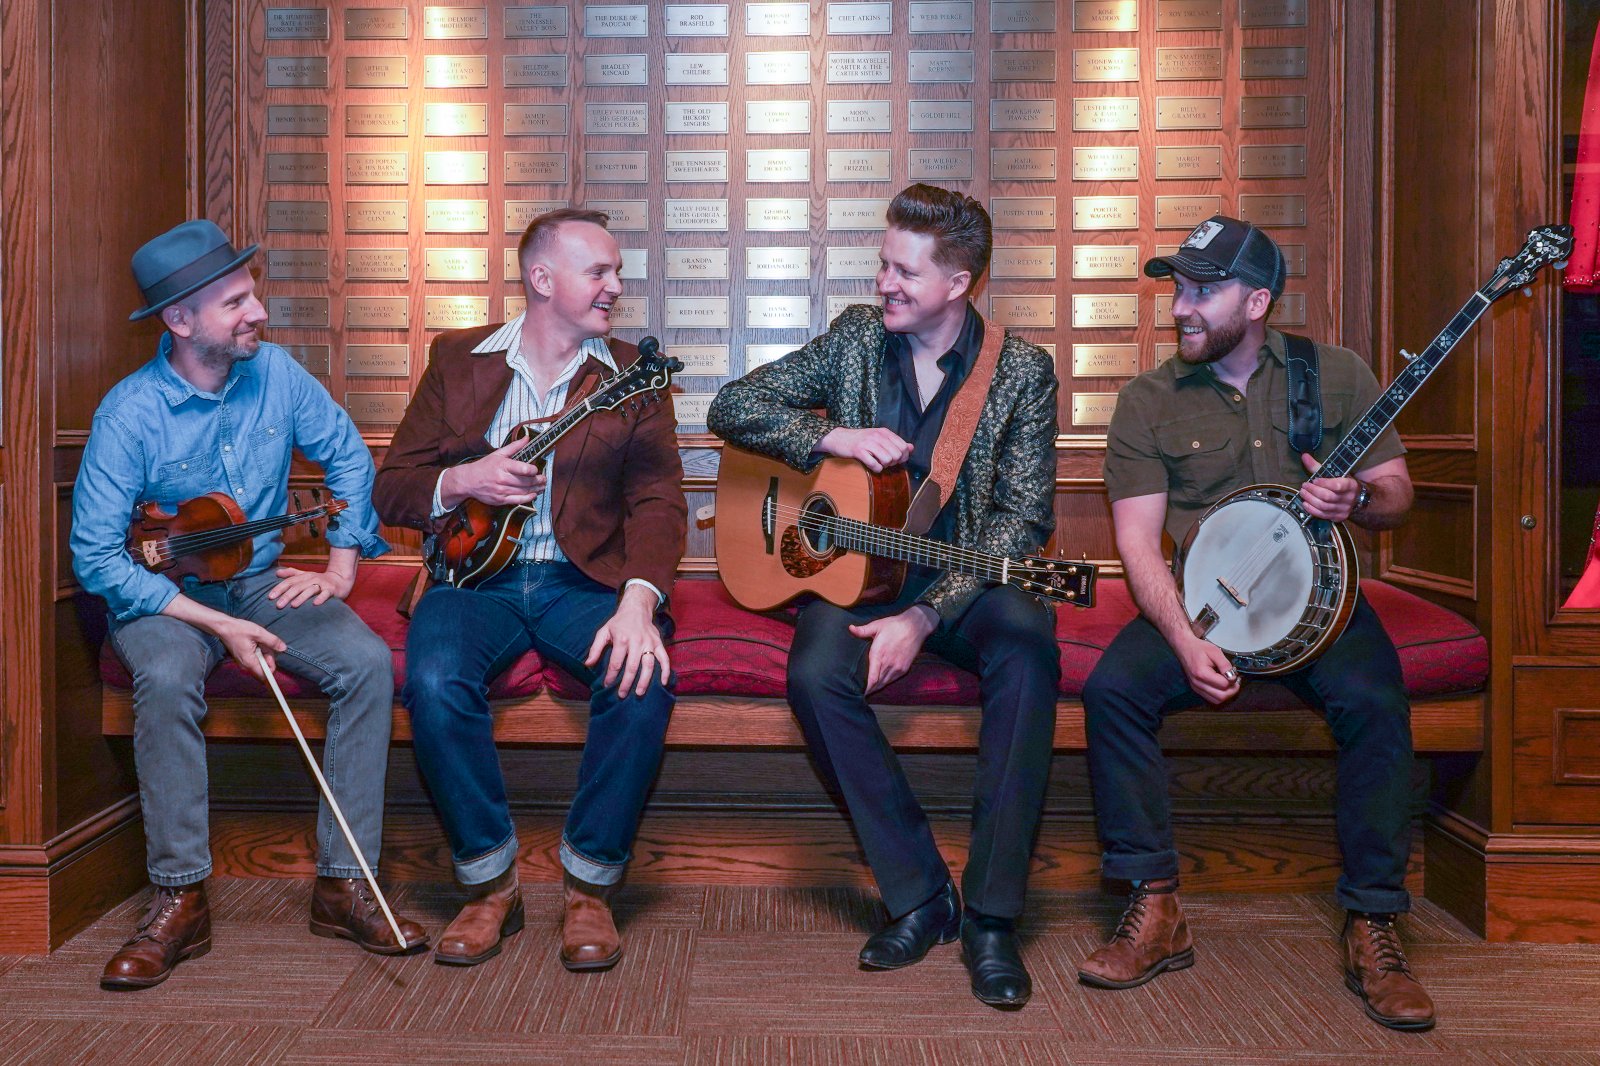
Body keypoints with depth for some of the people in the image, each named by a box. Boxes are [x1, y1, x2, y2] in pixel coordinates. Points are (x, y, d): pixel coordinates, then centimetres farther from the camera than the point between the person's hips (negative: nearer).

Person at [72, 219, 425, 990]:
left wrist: (341, 567, 0)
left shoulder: (275, 372, -4)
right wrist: (215, 622, -23)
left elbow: (349, 457, 10)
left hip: (265, 581, 3)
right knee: (166, 677, -36)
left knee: (367, 661, -23)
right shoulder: (130, 413, -16)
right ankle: (181, 900, -23)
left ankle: (344, 883, -17)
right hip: (165, 596, -3)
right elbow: (95, 558, -16)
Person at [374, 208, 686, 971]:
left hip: (587, 577, 0)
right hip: (479, 574, 1)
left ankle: (589, 887, -10)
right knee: (434, 682, -30)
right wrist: (461, 482, -14)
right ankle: (490, 885, -9)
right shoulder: (457, 359, 9)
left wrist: (639, 599, -24)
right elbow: (391, 489, 9)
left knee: (642, 682, -30)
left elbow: (657, 501, -5)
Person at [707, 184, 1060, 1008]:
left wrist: (926, 614, -22)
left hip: (968, 579, -1)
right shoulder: (856, 337, 4)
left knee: (1027, 652, -34)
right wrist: (833, 436, -14)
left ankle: (990, 917, -25)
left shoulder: (1021, 370, -3)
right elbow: (731, 408, 4)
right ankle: (919, 896, -16)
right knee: (815, 672, -31)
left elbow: (1023, 518, -9)